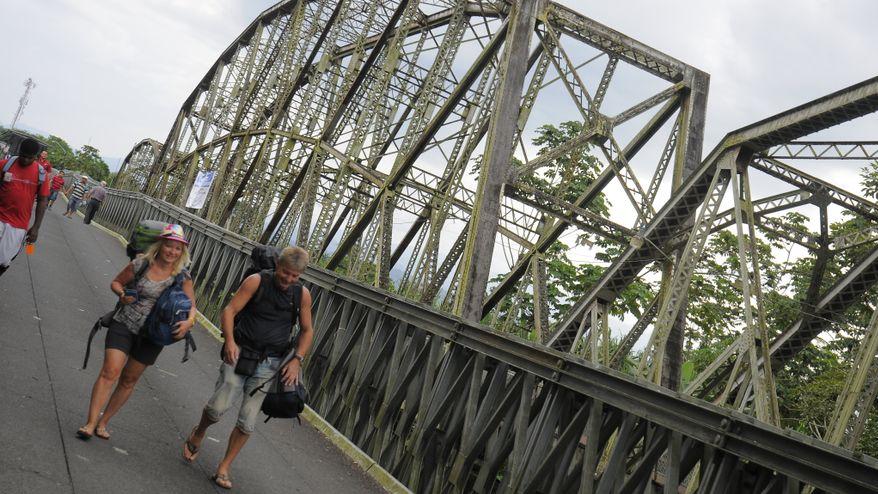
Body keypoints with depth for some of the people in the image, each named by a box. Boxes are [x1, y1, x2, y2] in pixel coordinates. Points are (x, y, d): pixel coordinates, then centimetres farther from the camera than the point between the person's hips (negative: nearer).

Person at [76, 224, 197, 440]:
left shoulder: (182, 277, -5)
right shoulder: (141, 264, -7)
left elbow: (191, 306, 0)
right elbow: (116, 282, 7)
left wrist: (189, 321, -22)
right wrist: (122, 294, -14)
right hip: (124, 325, -2)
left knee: (129, 380, 11)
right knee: (110, 371, -14)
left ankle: (103, 422, 26)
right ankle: (90, 423, -9)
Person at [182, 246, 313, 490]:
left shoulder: (303, 294, -1)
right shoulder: (256, 281, -9)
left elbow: (306, 331, 9)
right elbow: (229, 310, -10)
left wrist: (296, 360, -4)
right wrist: (230, 340, -26)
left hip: (269, 364, 2)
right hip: (240, 353, -2)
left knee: (247, 422, -1)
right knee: (219, 406, -13)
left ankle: (224, 468, 17)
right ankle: (198, 434, 21)